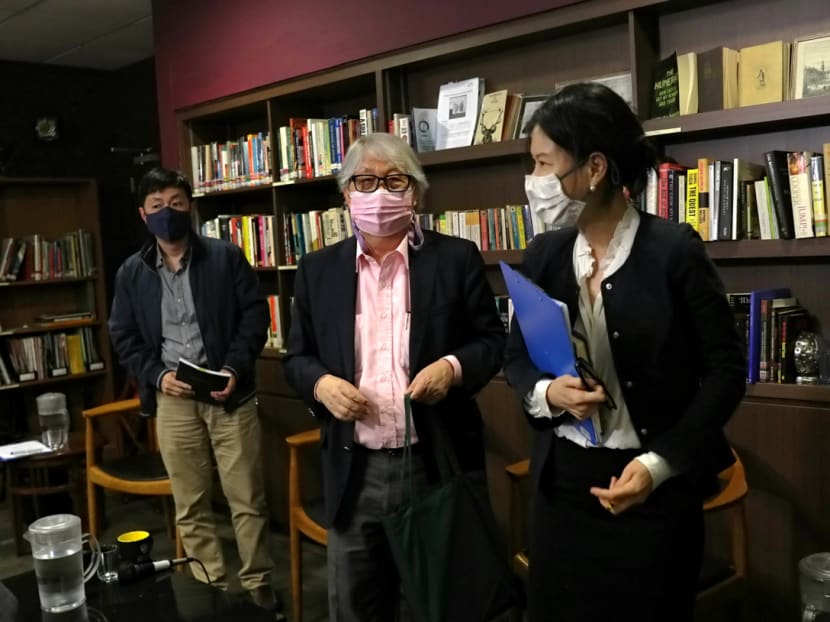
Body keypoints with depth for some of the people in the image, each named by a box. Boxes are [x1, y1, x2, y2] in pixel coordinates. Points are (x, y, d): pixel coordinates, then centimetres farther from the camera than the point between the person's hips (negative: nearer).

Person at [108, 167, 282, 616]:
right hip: (172, 398, 2)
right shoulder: (131, 273, 6)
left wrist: (235, 368, -15)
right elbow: (123, 337, 8)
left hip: (228, 393, -2)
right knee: (190, 505, 10)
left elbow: (255, 315, -2)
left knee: (247, 499, 5)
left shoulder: (227, 258, -1)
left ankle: (258, 586, 22)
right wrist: (157, 376, -8)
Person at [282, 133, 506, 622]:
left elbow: (494, 340, 2)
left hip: (437, 464, -2)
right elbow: (297, 357, 10)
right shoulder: (318, 270, 5)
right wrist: (321, 383, -11)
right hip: (354, 470, 2)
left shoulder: (457, 258, -2)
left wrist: (453, 367, -18)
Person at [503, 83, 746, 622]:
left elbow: (726, 370, -9)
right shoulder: (544, 255, 0)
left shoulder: (673, 250, -13)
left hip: (657, 485, -4)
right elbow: (517, 356, 9)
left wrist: (661, 463, -17)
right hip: (563, 480, 4)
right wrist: (546, 394, -13)